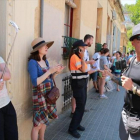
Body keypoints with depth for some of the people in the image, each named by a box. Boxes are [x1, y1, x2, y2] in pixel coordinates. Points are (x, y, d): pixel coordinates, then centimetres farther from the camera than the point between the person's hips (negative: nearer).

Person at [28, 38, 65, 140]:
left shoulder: (45, 61, 7)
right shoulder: (33, 62, -15)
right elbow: (35, 82, -22)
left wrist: (56, 72, -4)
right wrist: (49, 71, -23)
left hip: (49, 95, 7)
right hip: (40, 96, -7)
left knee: (44, 120, 18)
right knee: (38, 123, 1)